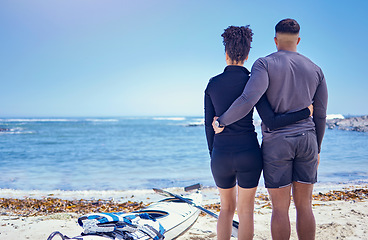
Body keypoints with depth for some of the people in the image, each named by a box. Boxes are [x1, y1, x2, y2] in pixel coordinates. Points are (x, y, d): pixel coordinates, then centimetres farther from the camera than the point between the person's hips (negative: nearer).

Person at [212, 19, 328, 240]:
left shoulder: (265, 64, -8)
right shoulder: (315, 70, 7)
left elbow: (248, 101, -24)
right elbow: (320, 115, 10)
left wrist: (222, 121, -8)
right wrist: (317, 149, 20)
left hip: (277, 143, -4)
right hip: (306, 141, 4)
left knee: (280, 208, 4)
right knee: (304, 205, 10)